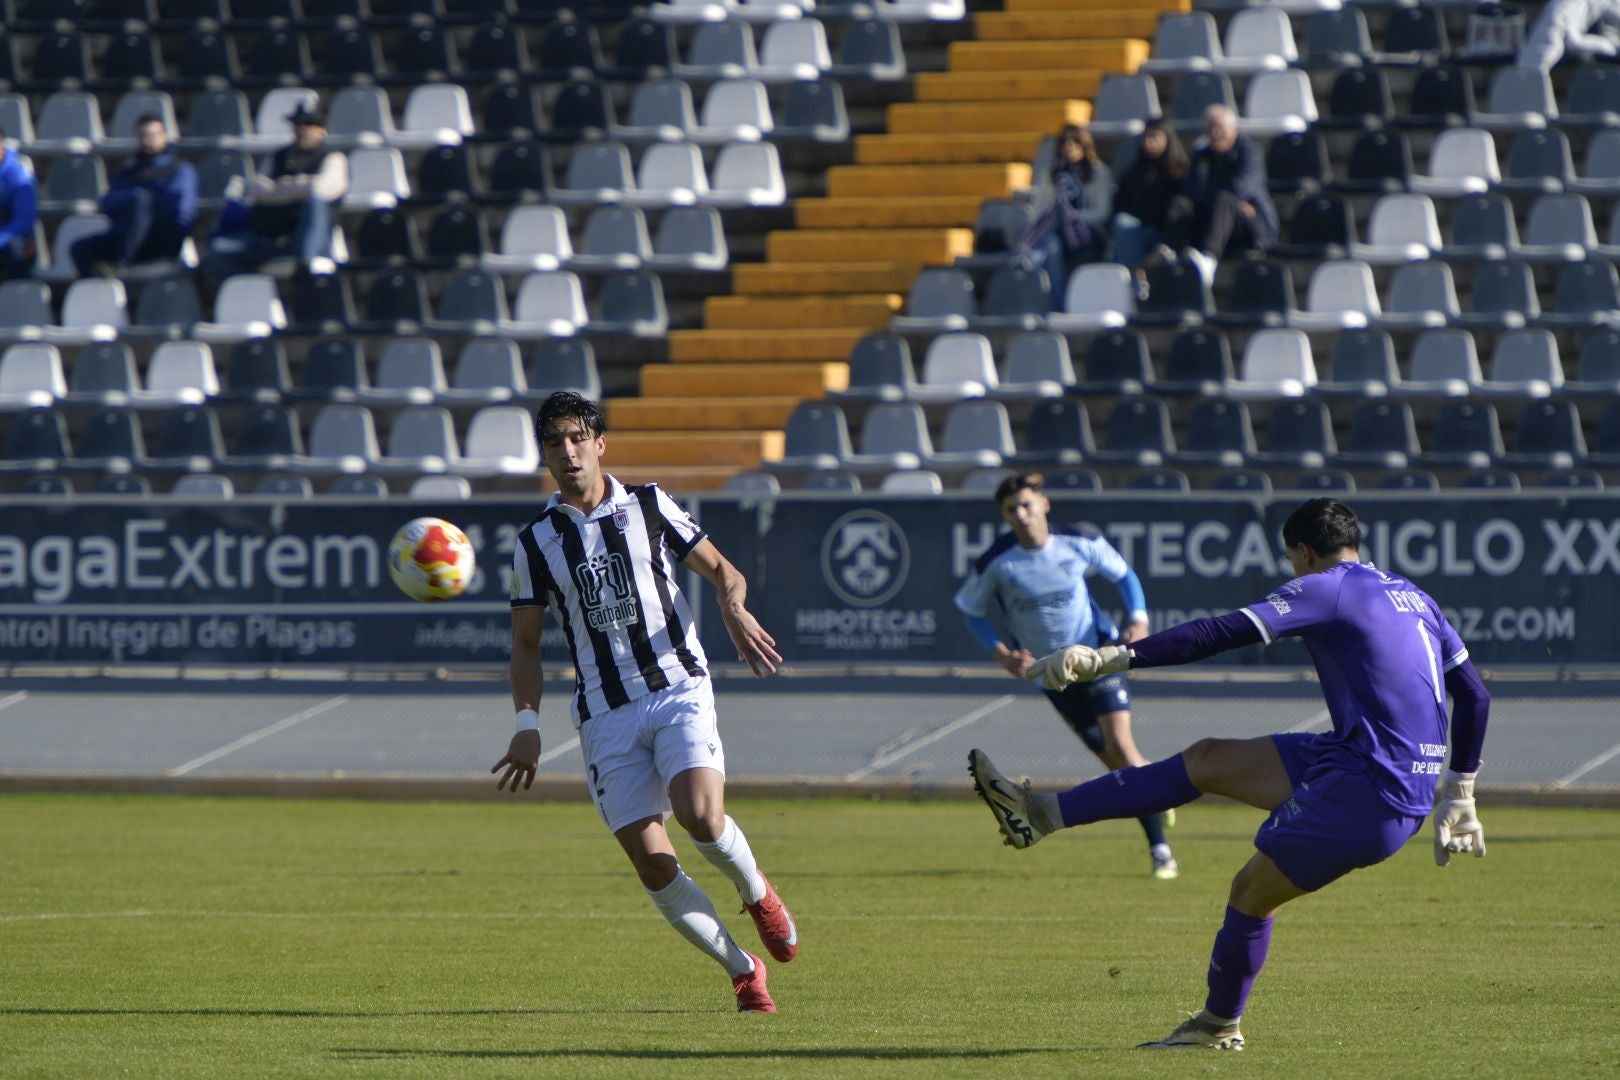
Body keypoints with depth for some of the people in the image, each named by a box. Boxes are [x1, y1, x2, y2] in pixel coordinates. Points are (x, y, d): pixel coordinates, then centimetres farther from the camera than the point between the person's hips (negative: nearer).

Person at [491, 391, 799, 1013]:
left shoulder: (649, 507, 6)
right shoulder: (536, 543, 8)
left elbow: (722, 570, 11)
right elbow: (526, 643, 12)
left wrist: (734, 608, -13)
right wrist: (528, 723, -1)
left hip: (678, 688, -1)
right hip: (605, 716, 1)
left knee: (700, 817, -25)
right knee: (653, 868, -8)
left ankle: (756, 892, 9)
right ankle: (742, 970, 9)